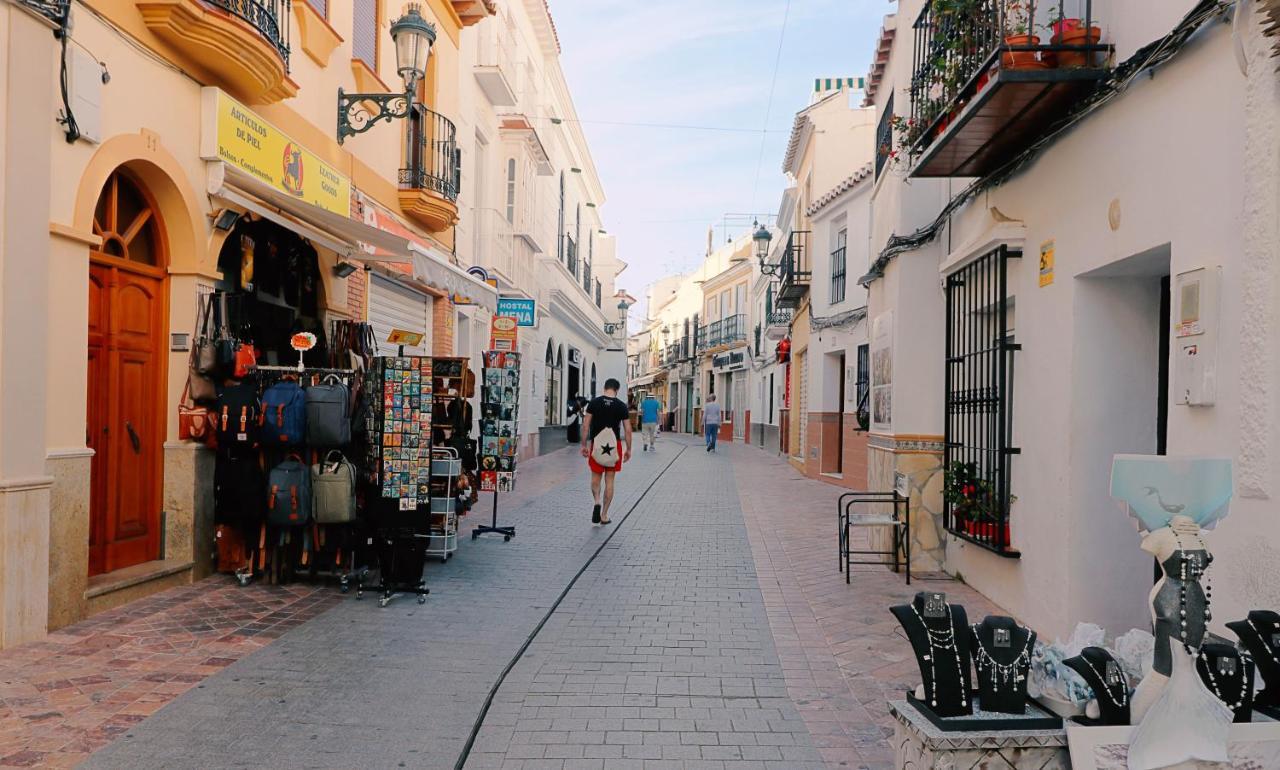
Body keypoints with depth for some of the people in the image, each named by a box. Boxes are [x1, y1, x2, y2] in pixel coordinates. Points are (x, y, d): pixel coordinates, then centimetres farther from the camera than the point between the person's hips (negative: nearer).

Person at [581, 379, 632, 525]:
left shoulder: (594, 402, -2)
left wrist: (584, 445, 2)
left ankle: (596, 501, -11)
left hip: (596, 445, 0)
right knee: (609, 480, 8)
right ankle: (604, 515, 11)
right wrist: (628, 449, 6)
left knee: (596, 477, 15)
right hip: (614, 446, 0)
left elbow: (586, 426, -5)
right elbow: (628, 430, -2)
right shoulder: (621, 406, -3)